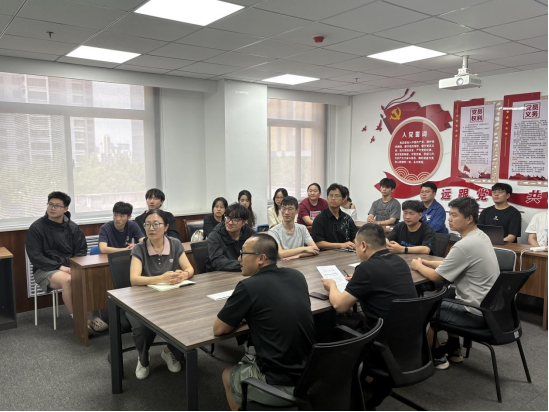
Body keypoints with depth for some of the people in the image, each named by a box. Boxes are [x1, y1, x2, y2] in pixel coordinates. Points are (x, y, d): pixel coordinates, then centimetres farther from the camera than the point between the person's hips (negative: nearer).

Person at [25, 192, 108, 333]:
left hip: (70, 267, 4)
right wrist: (60, 267, -20)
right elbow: (35, 257, -10)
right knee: (68, 280, -36)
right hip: (45, 269, -3)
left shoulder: (72, 227, 6)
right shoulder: (36, 227, -5)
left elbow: (82, 251, 7)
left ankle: (93, 316, -21)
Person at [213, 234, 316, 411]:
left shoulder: (248, 287, -17)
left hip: (281, 385, -6)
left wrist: (241, 316, 10)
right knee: (248, 360, 30)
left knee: (228, 374, 22)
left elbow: (218, 329, -6)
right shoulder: (297, 276, 2)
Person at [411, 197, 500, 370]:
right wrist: (426, 263, 8)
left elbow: (436, 276, -16)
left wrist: (418, 266, 2)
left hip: (477, 313, -9)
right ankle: (454, 349, 34)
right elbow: (453, 265, 16)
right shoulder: (481, 236, 4)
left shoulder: (464, 245, -26)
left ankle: (438, 356, 19)